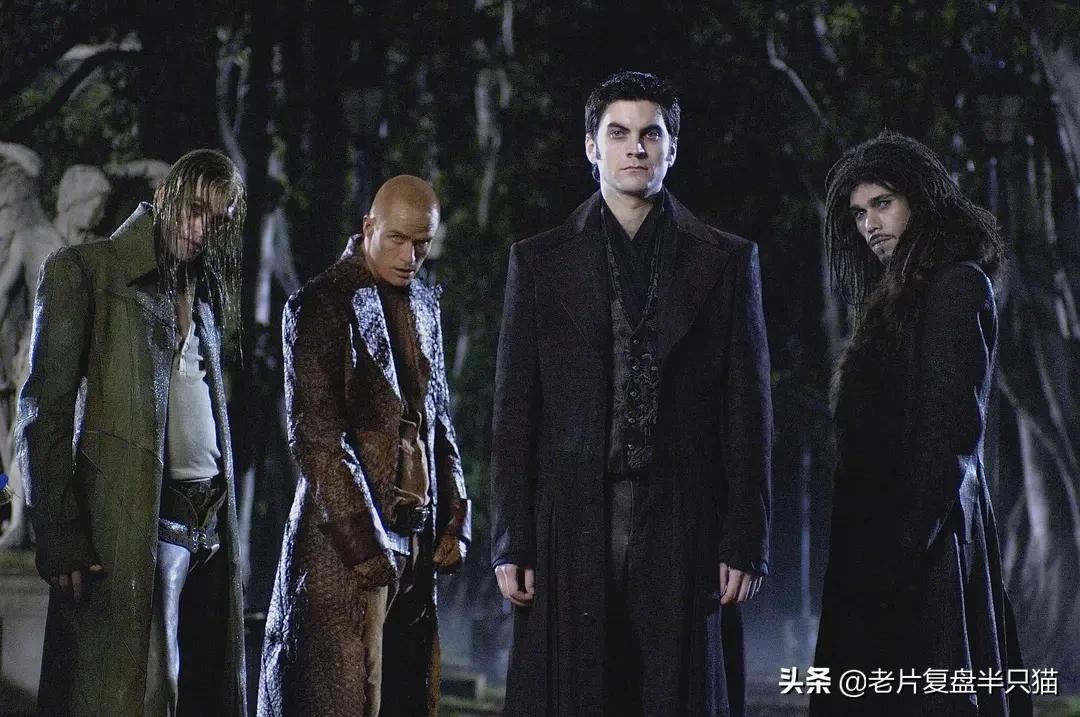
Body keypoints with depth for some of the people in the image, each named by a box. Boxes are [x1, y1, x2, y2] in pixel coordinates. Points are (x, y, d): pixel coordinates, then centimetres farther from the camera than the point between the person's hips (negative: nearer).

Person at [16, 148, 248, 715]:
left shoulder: (206, 294, 19)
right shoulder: (82, 271, -1)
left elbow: (206, 406, 16)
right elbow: (44, 409, -7)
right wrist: (58, 535, -14)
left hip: (209, 520, 6)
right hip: (134, 519, -6)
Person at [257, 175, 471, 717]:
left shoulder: (425, 306, 15)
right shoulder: (321, 306, -7)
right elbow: (316, 438, -13)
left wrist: (454, 522, 10)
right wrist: (366, 543, -16)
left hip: (416, 538, 7)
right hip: (349, 539, -7)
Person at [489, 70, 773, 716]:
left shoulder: (726, 262, 9)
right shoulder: (539, 262, 10)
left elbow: (749, 413, 6)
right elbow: (515, 413, 7)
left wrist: (746, 542, -1)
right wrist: (512, 543, 1)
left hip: (683, 533, 0)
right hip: (573, 529, 0)